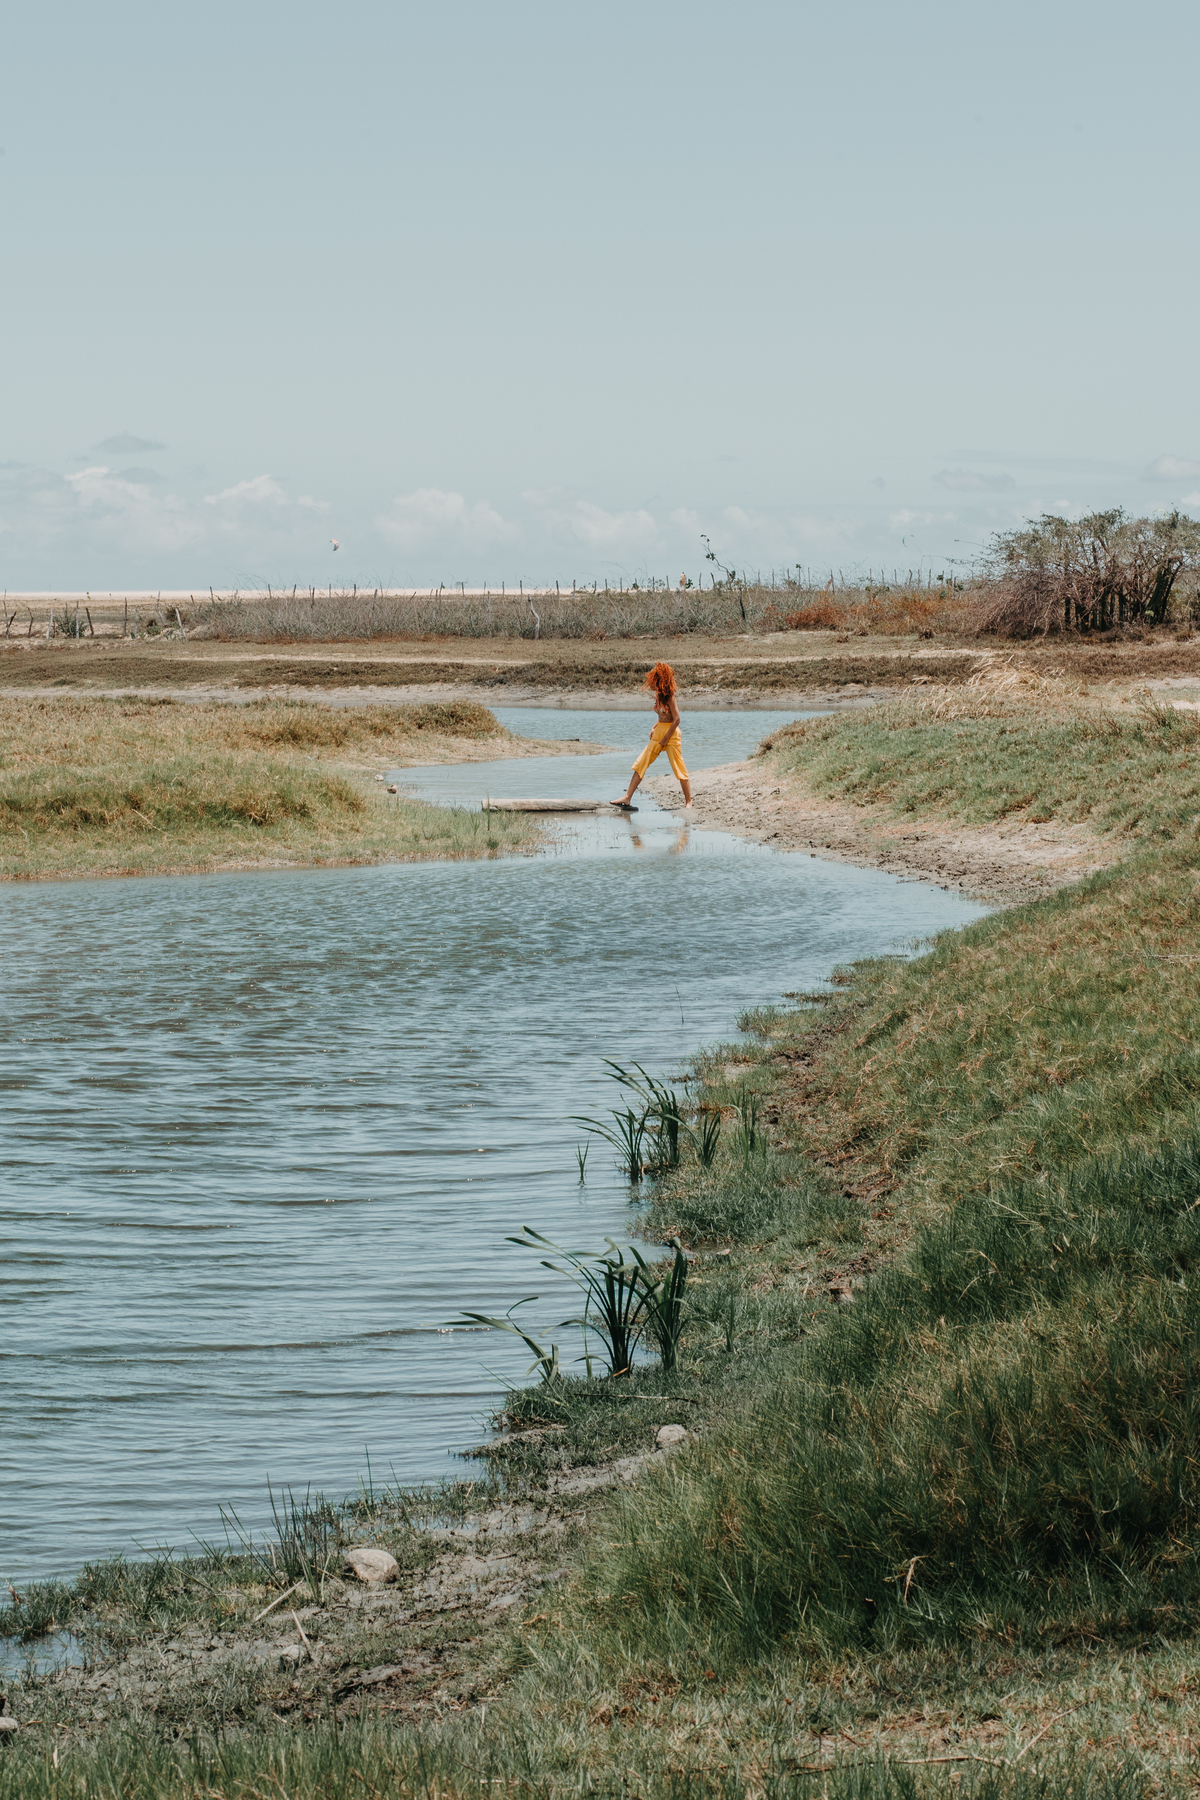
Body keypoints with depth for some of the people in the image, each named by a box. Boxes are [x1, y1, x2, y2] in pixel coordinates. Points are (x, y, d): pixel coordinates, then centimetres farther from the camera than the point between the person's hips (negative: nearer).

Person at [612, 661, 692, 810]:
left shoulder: (670, 697, -15)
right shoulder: (658, 695, 9)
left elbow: (676, 719, -19)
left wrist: (666, 738, -16)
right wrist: (654, 729, 8)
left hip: (671, 733, -9)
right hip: (658, 733, 9)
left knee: (679, 768, -1)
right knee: (640, 764, 3)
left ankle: (688, 802, 8)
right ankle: (627, 797, 4)